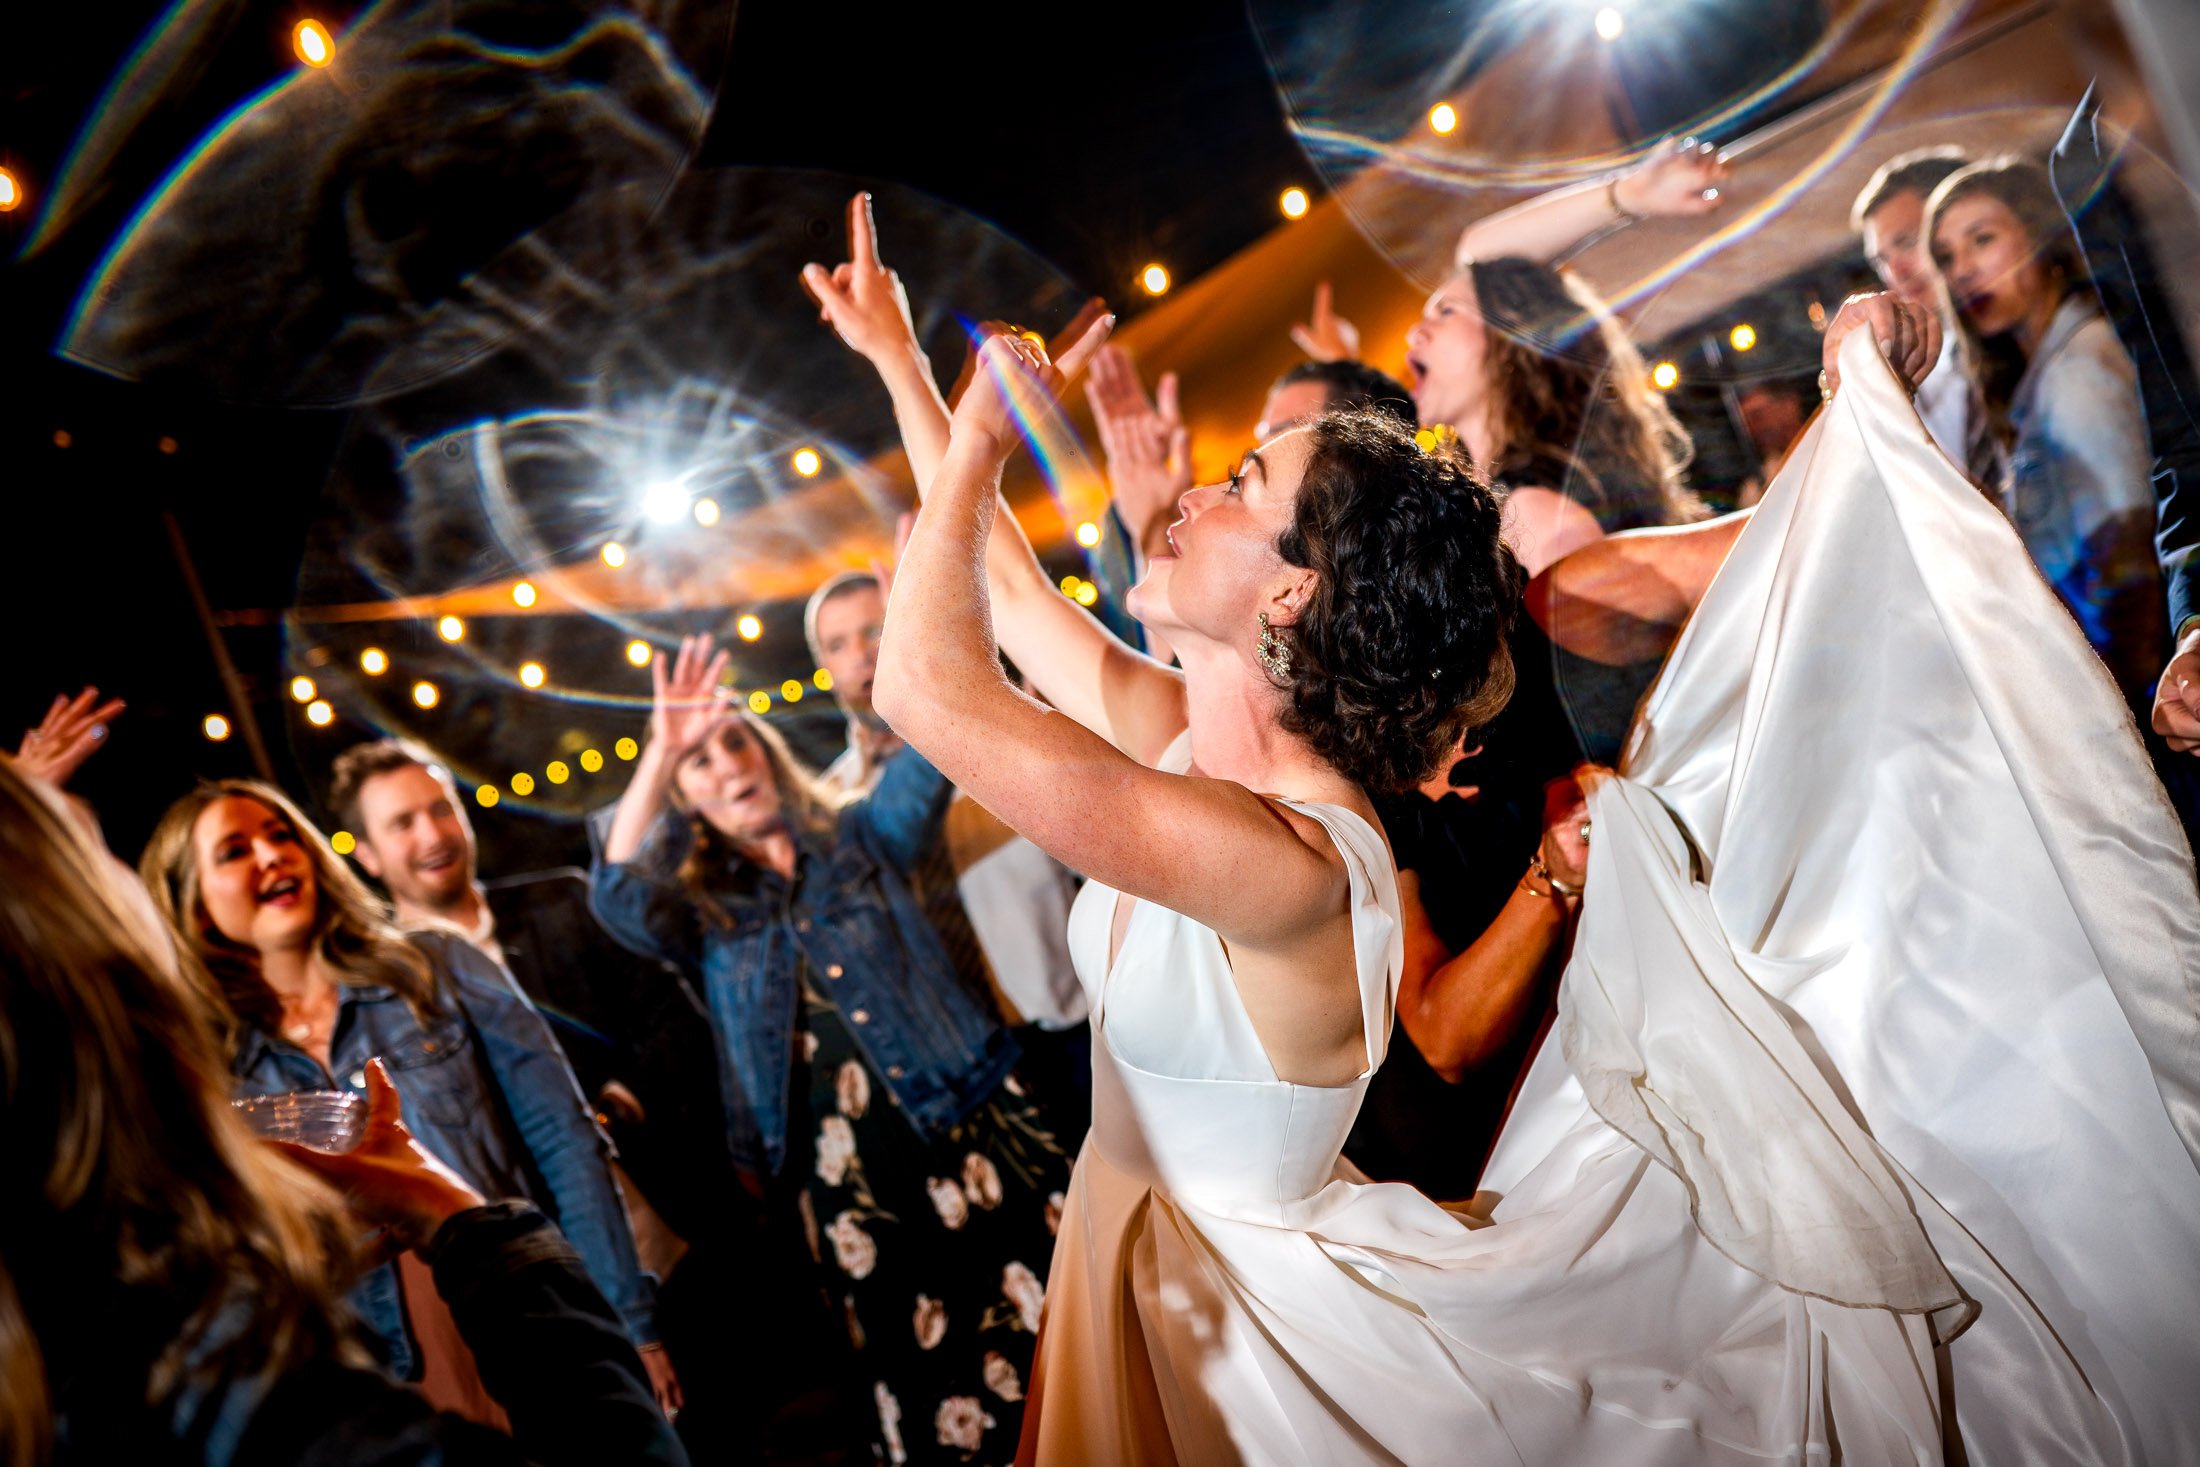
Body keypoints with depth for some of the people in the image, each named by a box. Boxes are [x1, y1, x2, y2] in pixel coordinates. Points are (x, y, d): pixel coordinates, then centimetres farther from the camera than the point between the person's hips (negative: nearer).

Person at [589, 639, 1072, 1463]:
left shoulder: (859, 838, 11)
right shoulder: (703, 912, 11)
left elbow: (927, 749, -5)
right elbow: (617, 895, -9)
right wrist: (659, 754, -19)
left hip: (965, 1123, 0)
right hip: (843, 1178, 0)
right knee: (925, 1389, 3)